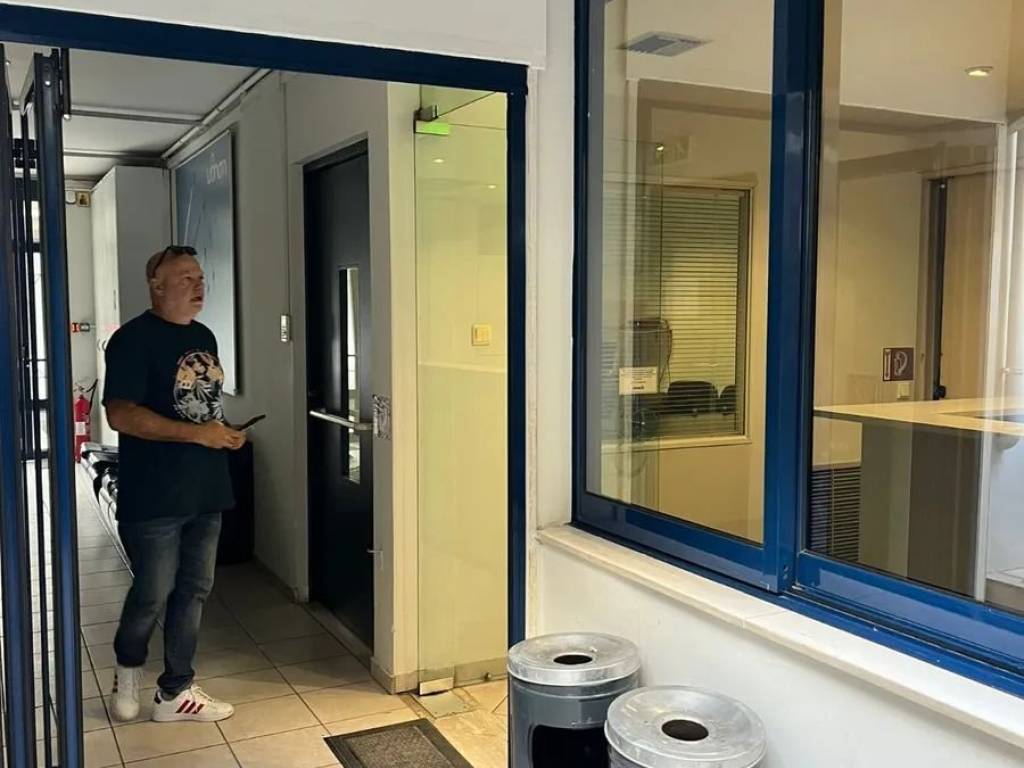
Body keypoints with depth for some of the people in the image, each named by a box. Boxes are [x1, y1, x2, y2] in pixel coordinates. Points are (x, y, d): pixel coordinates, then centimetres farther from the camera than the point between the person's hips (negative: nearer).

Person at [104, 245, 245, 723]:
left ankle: (175, 692, 25)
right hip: (153, 497, -7)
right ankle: (127, 669, 34)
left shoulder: (203, 337, 12)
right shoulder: (133, 339, -13)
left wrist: (227, 432, 3)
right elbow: (121, 414, -21)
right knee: (153, 594, 5)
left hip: (206, 490, 7)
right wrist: (197, 433, -23)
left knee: (193, 591, 12)